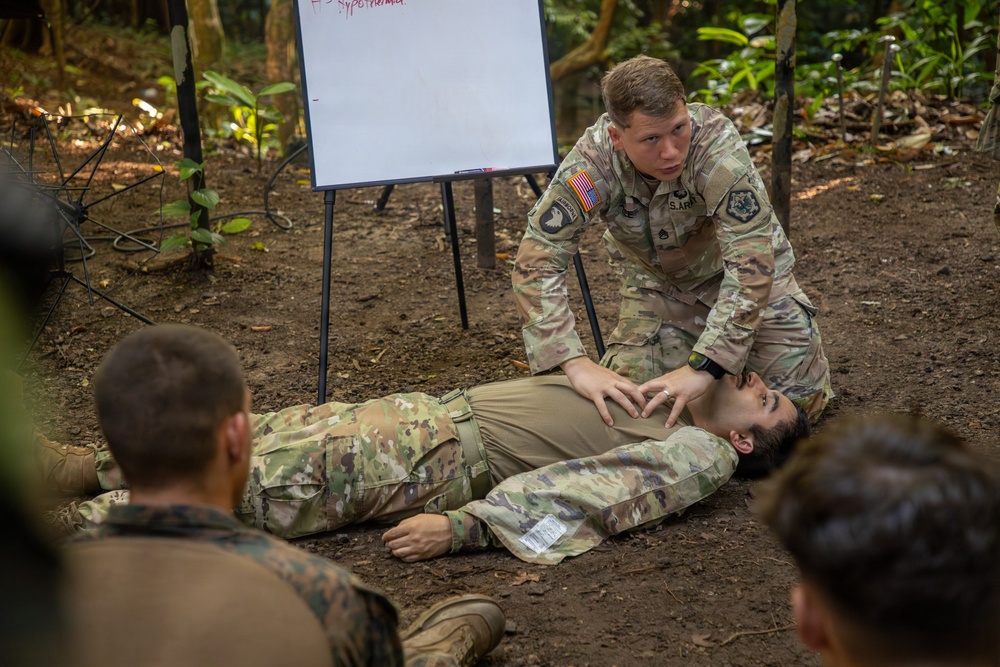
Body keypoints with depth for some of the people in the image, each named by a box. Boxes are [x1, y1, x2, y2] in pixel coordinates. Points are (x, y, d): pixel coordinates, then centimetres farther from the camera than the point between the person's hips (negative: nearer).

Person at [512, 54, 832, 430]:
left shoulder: (718, 147, -38)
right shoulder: (591, 163, -32)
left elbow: (749, 264, -41)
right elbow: (535, 262, -34)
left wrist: (703, 367, -48)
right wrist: (575, 363, -46)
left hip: (735, 269, -1)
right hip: (656, 282, 2)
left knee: (800, 400, -8)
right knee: (630, 399, -10)